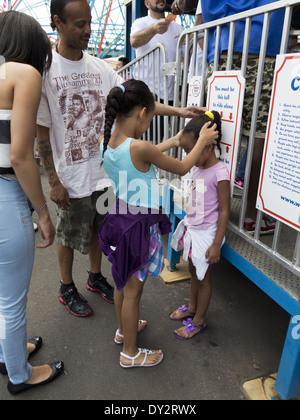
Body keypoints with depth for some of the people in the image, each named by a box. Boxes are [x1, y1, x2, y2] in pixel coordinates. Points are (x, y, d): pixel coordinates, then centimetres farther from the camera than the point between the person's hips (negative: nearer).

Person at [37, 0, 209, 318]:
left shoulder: (100, 68, 2)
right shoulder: (45, 70, -13)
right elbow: (41, 132, -12)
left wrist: (178, 111, -10)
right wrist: (54, 181, -13)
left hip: (103, 171, 5)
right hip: (71, 177, -5)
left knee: (98, 229, 20)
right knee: (69, 235, 13)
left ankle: (95, 278, 44)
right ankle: (67, 289, 37)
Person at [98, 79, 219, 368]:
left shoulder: (106, 143, -3)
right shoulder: (139, 148, -26)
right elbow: (182, 168, -11)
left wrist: (173, 141, 20)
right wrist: (202, 141, 3)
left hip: (118, 219, 8)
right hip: (138, 226, -8)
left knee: (122, 282, 25)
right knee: (133, 291, 9)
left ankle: (124, 328, 49)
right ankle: (130, 353, 31)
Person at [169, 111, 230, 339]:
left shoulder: (220, 173, -22)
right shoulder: (198, 168, 2)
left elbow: (224, 211, -19)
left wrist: (216, 244, -19)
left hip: (205, 233, -8)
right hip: (191, 229, 8)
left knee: (203, 278, 9)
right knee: (193, 271, 23)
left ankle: (199, 321, 29)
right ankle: (192, 308, 45)